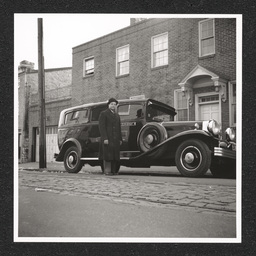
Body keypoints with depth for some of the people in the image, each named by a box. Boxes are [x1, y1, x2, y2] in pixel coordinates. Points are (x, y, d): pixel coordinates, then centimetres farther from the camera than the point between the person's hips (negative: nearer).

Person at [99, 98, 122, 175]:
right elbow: (101, 127, -7)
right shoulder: (103, 114, 2)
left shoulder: (117, 115, 21)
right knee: (107, 155, -6)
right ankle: (107, 171, -3)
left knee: (115, 155, 4)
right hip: (107, 139, -6)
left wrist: (120, 139, 11)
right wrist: (104, 138, -16)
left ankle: (113, 171, 9)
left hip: (115, 140, 6)